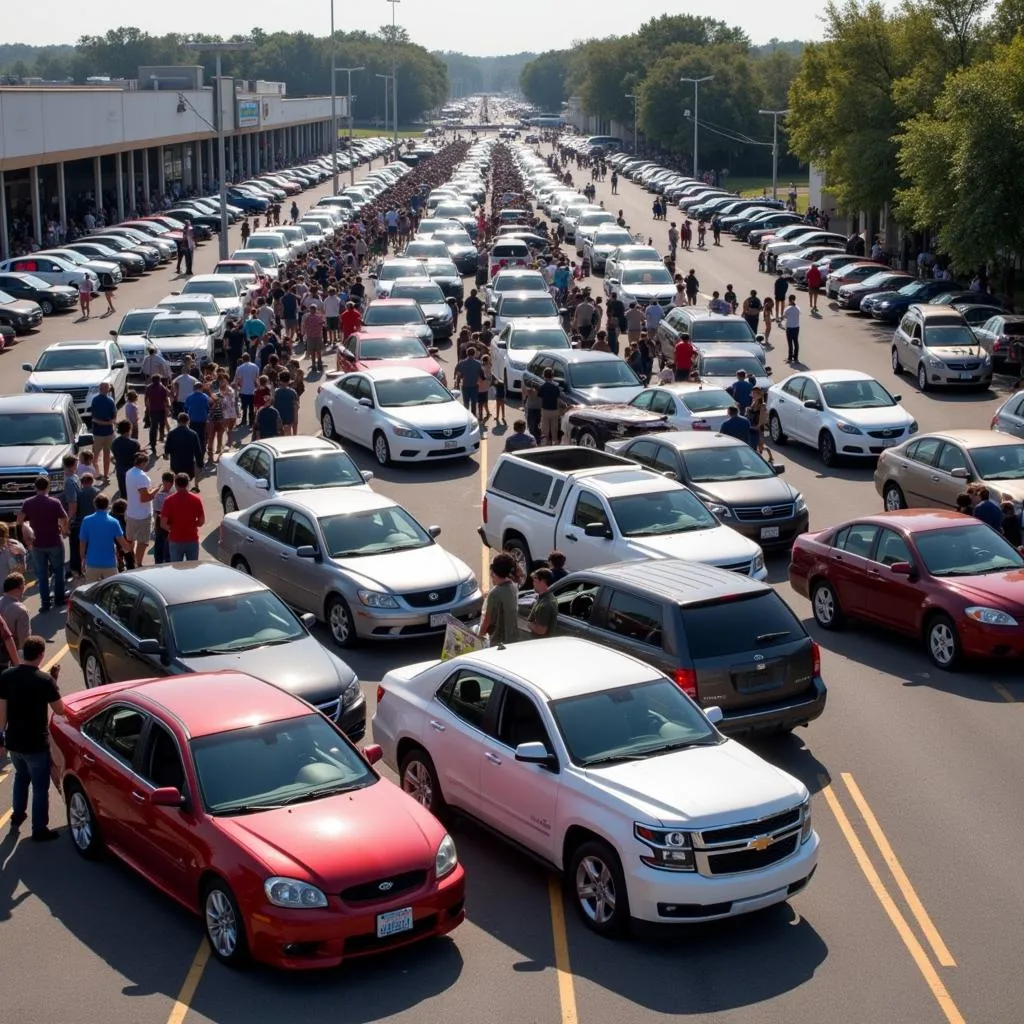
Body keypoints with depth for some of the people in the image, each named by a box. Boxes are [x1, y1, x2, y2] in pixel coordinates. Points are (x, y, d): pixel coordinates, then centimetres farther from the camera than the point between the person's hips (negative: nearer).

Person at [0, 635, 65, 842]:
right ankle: (39, 830, 19)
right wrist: (53, 683, -1)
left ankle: (17, 817, 42)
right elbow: (59, 710, -10)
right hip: (36, 743, -5)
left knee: (21, 776, 30)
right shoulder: (45, 680, -20)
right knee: (40, 786, 11)